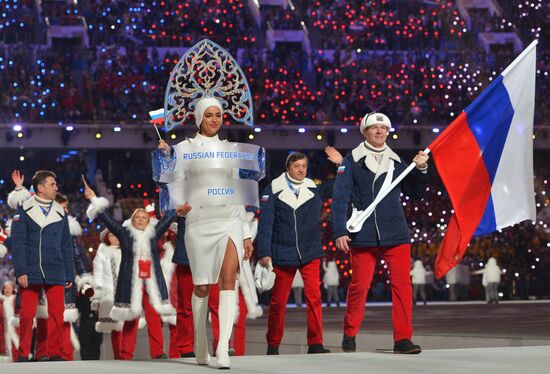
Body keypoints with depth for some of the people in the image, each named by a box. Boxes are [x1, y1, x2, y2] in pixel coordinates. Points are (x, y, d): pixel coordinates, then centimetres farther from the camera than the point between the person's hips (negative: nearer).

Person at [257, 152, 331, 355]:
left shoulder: (313, 189, 7)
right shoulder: (273, 191, -2)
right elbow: (265, 223, -5)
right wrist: (264, 252, -13)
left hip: (310, 253, 1)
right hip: (283, 253, -1)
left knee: (314, 296, -11)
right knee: (278, 301, 6)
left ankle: (315, 343, -6)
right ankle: (273, 345, 19)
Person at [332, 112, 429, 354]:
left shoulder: (396, 162, 13)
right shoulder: (351, 162, 3)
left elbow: (414, 193, 16)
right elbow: (340, 198, -2)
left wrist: (421, 170, -1)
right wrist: (340, 232, -11)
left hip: (395, 234, 2)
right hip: (363, 236, -2)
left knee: (402, 284, -6)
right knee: (359, 286, 1)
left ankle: (402, 339, -4)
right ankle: (350, 335, 18)